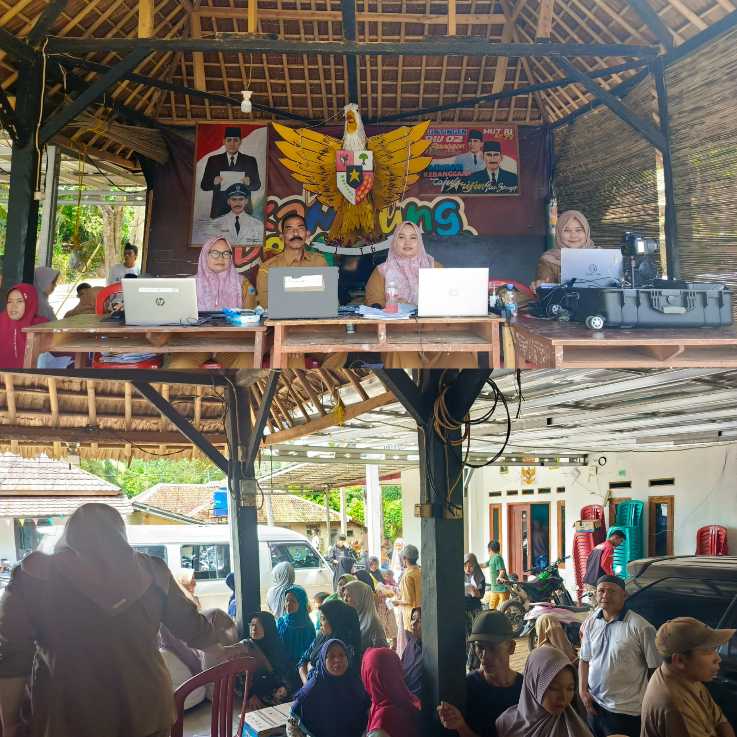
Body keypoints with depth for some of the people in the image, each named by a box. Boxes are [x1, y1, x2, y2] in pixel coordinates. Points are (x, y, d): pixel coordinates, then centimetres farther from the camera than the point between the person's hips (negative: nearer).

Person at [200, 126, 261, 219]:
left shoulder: (250, 161, 8)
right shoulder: (213, 160, 8)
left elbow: (257, 185, 6)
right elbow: (204, 185, 4)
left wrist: (248, 183, -16)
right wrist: (214, 182, -16)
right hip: (219, 210, 0)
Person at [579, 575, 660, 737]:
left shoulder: (640, 627, -16)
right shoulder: (590, 623, 2)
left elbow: (655, 668, -11)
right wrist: (582, 690, 1)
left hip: (626, 711, -5)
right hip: (595, 706, 5)